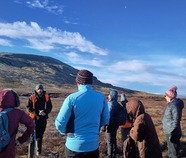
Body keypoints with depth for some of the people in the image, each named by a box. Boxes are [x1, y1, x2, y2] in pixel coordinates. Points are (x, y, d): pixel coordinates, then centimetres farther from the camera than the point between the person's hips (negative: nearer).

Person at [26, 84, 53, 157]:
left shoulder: (47, 97, 0)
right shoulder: (32, 97, -5)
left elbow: (49, 107, 3)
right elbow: (29, 108, -5)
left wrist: (45, 112, -16)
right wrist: (37, 113, -18)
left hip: (43, 119, 3)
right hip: (34, 118, -2)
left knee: (40, 135, 15)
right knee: (33, 136, -7)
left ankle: (39, 150, 34)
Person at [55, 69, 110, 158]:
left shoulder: (72, 98, -16)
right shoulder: (101, 97, -5)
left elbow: (60, 123, -13)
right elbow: (105, 120, 5)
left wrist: (66, 132, 8)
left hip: (74, 145, -2)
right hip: (93, 144, 3)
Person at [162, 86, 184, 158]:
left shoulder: (175, 105, -22)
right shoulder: (171, 104, 7)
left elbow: (176, 121, -24)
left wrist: (172, 133, -23)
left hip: (172, 132, -10)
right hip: (169, 131, 10)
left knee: (173, 151, 2)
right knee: (170, 148, 25)